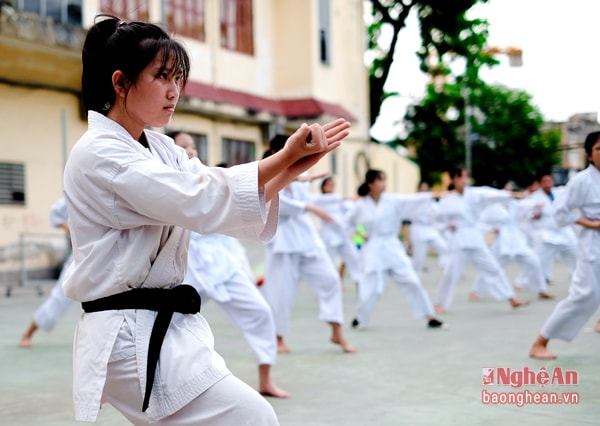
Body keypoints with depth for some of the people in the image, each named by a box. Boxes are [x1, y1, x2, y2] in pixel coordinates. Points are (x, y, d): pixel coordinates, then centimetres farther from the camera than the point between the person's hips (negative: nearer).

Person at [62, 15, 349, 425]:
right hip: (133, 339, -9)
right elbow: (200, 200, -23)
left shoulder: (160, 149, 12)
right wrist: (285, 157, -21)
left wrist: (292, 167, -14)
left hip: (167, 326, 9)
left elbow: (235, 198, 2)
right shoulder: (98, 154, -15)